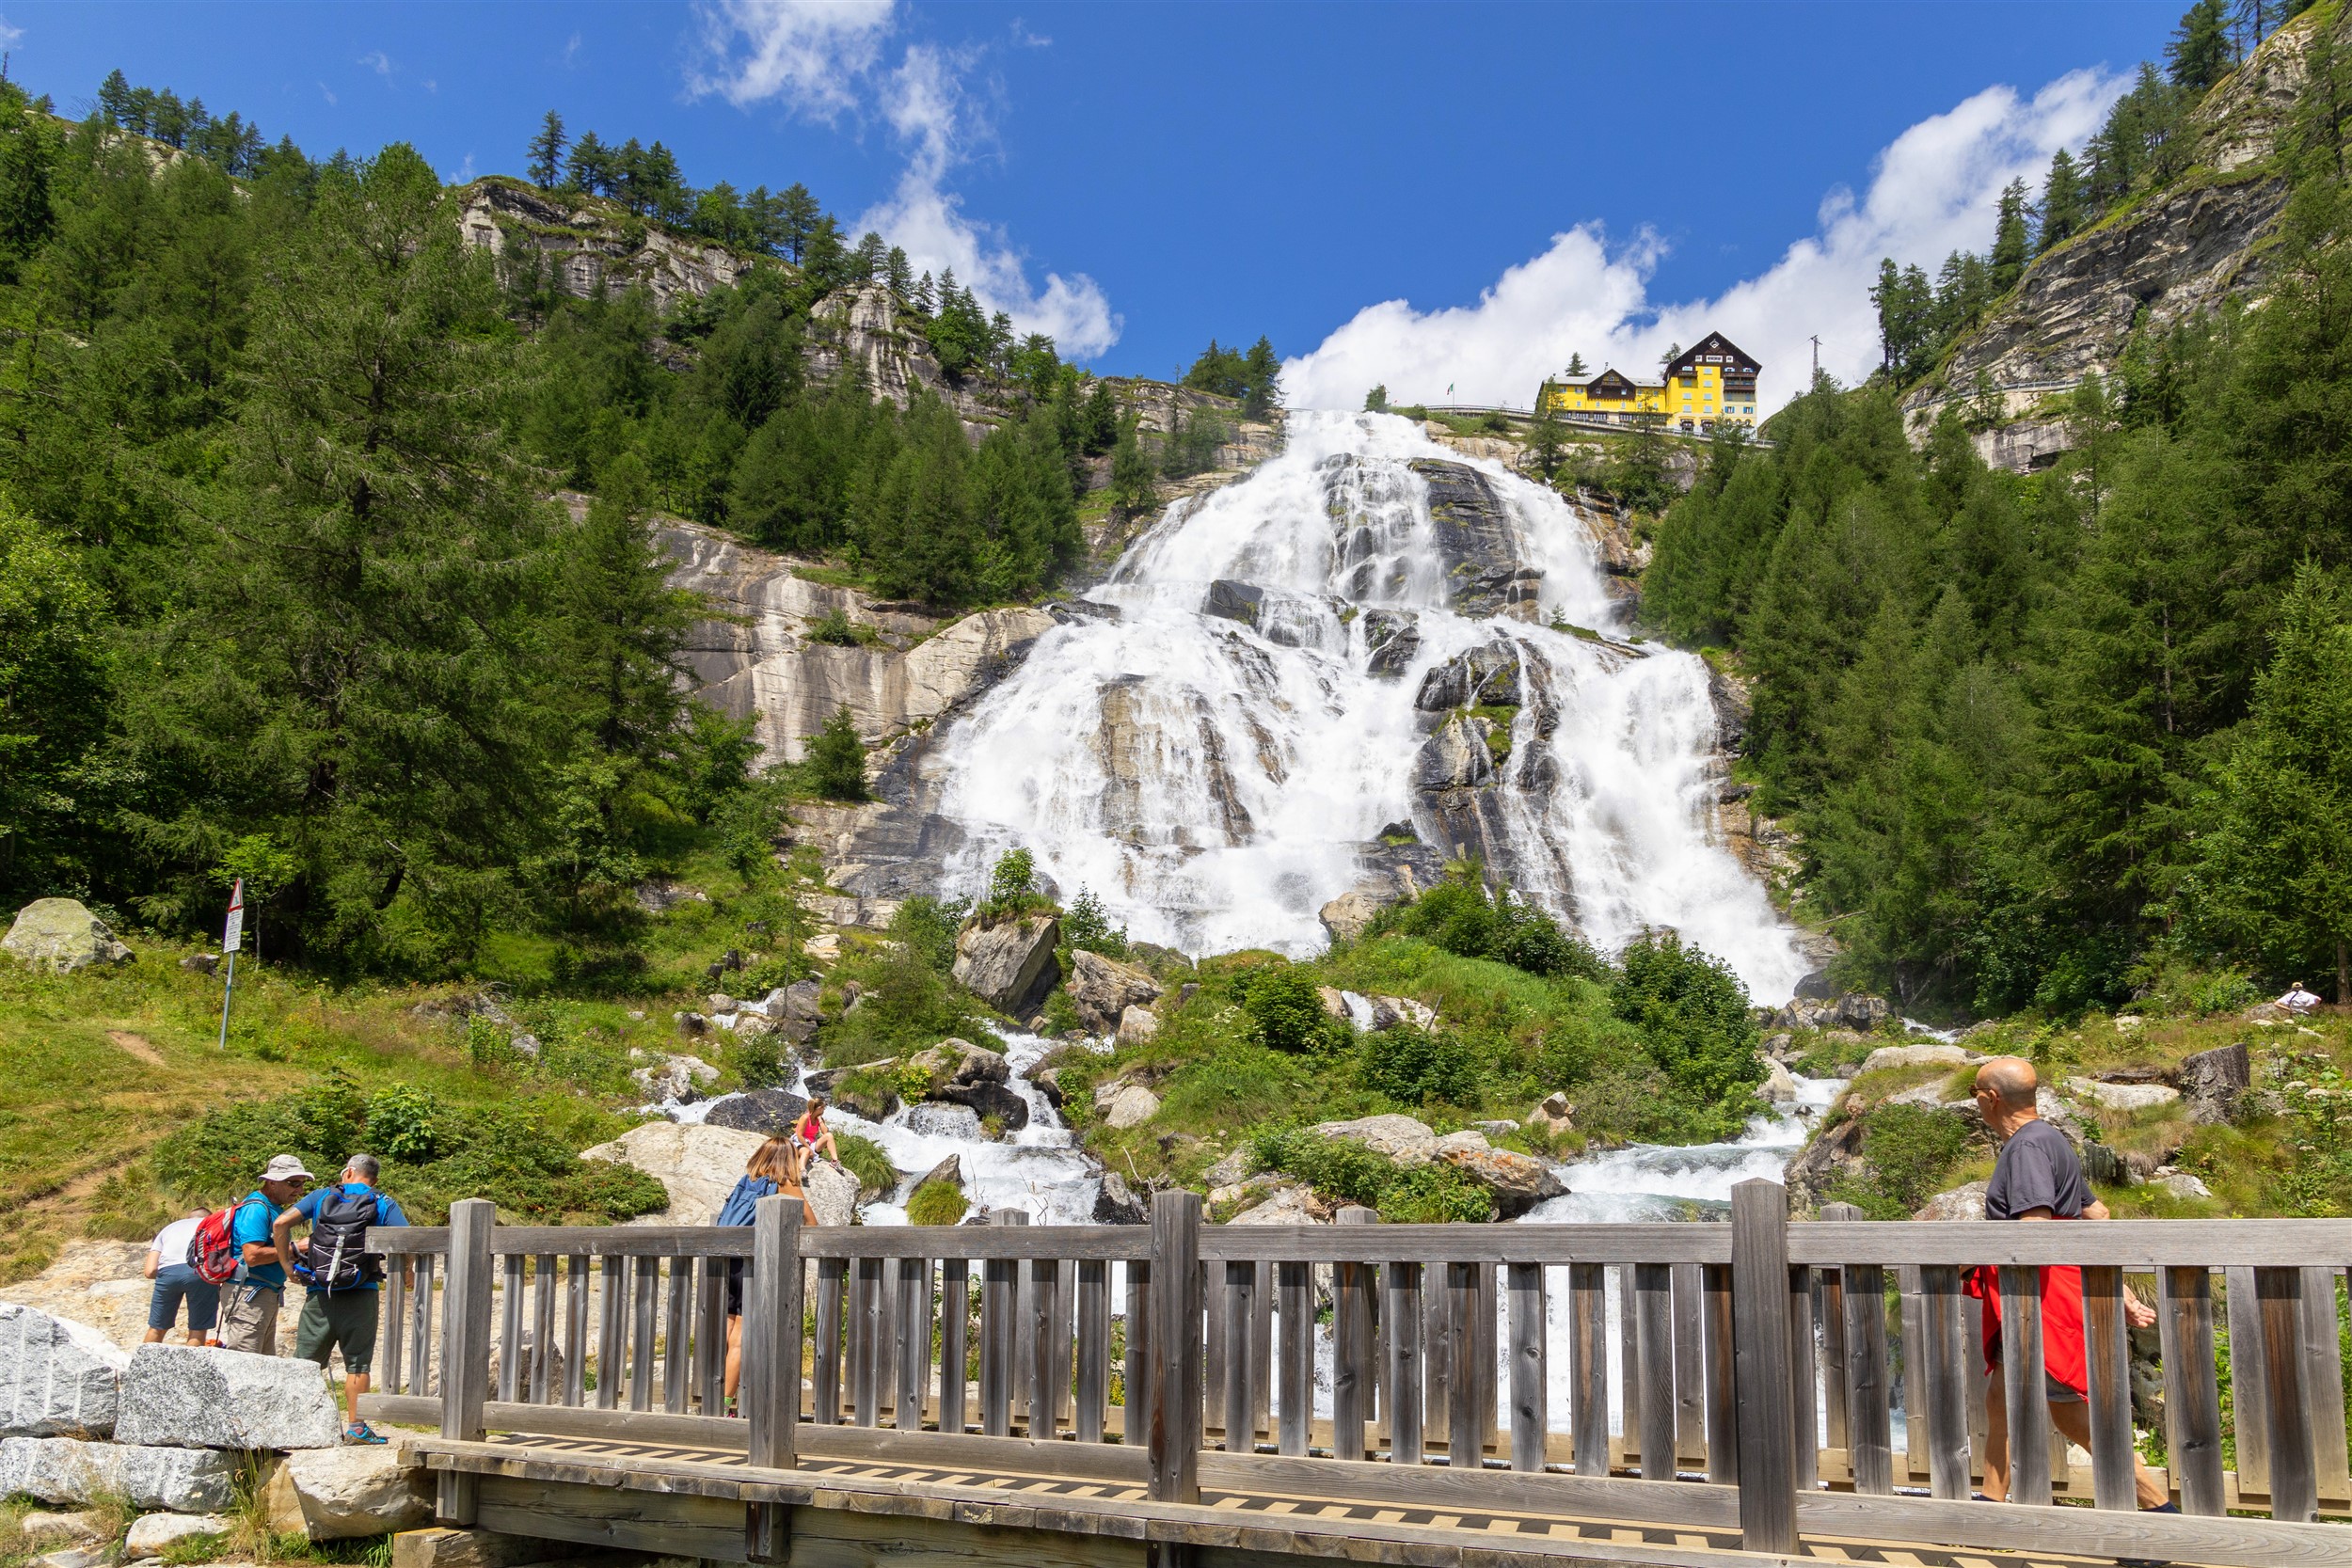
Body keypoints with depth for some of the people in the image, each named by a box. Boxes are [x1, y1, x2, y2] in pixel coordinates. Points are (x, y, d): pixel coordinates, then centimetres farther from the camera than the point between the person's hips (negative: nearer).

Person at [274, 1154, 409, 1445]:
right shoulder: (384, 1205, 3)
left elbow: (281, 1223, -2)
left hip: (320, 1294, 2)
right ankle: (355, 1426, 3)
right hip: (360, 1295, -2)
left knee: (305, 1361, 11)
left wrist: (287, 1263, 5)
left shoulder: (322, 1196, 8)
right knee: (358, 1363, 4)